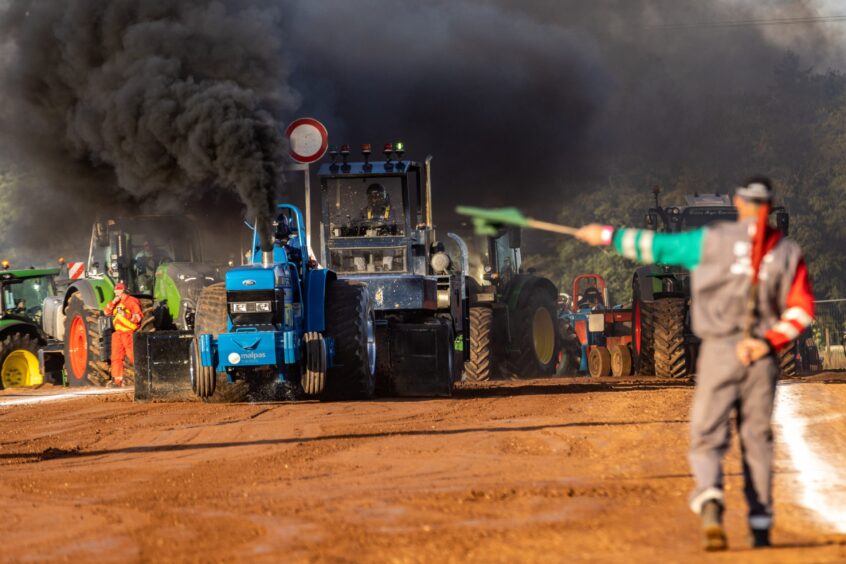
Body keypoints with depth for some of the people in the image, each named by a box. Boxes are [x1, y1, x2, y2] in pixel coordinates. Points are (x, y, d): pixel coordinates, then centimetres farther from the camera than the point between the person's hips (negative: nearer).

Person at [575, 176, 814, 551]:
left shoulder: (714, 240, -1)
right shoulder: (788, 252, 6)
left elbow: (657, 246, 3)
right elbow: (802, 310, -1)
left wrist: (608, 236, 15)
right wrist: (768, 342, -4)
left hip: (719, 351, -2)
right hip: (763, 356, 2)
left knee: (707, 437, 0)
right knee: (757, 439, 12)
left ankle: (710, 502, -28)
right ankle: (760, 527, 9)